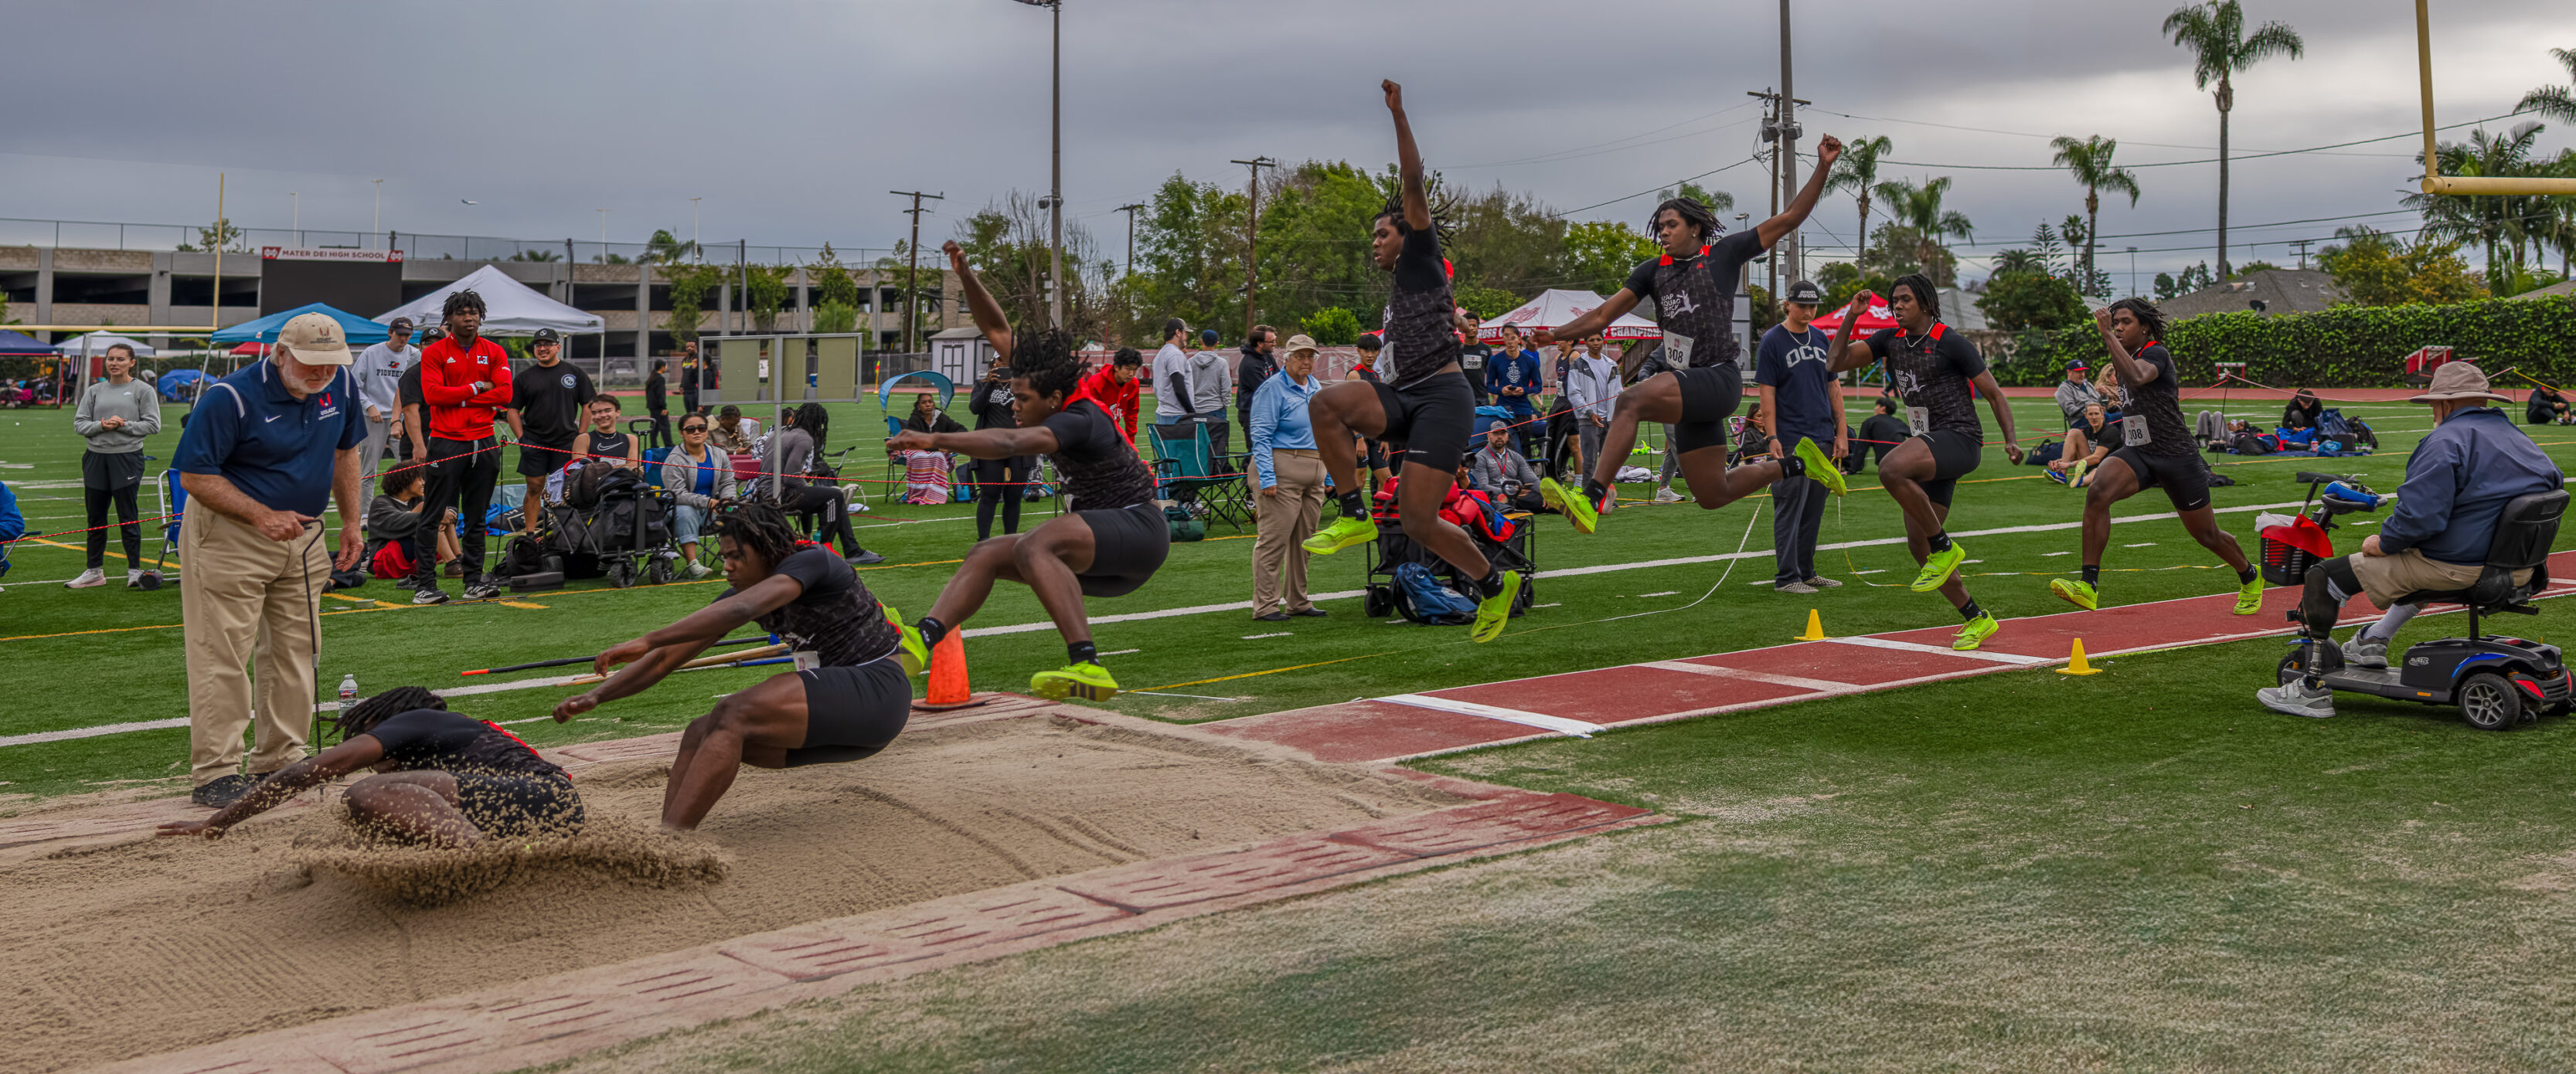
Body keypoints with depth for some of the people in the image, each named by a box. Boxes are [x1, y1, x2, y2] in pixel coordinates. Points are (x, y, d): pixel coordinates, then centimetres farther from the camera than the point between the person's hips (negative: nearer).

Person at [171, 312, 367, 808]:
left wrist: (351, 522, 11)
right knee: (223, 655, -6)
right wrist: (262, 516, -24)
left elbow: (344, 452, 14)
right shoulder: (230, 397, -21)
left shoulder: (340, 385, -2)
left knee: (296, 650, 11)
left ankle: (281, 761, 23)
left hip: (303, 534, 7)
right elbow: (195, 476, -17)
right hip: (230, 535, -7)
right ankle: (214, 773, -1)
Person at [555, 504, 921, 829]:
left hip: (876, 694, -9)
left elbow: (742, 610, -32)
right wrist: (597, 696, -2)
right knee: (701, 733, -5)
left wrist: (648, 641, -36)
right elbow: (668, 658, 8)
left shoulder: (810, 561, -14)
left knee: (732, 716, -24)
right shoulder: (744, 588, 9)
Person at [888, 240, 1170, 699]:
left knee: (1033, 547, -33)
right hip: (1102, 551, 10)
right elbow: (998, 331, 11)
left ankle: (1087, 667, -43)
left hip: (1137, 532, -10)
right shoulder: (1057, 403, 5)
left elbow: (1008, 443, -37)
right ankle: (923, 639, -12)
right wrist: (966, 276, 3)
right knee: (987, 554, 1)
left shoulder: (1080, 420, -20)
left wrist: (935, 440, -40)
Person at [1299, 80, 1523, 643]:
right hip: (1402, 396, 7)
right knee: (1326, 404, -23)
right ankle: (1355, 515, -16)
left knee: (1419, 520, -13)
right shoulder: (1396, 294, 27)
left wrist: (1398, 115, -10)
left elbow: (1414, 184, -5)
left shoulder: (1422, 259, 6)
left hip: (1442, 397, -7)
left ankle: (1494, 583, 11)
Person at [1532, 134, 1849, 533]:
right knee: (1713, 494, 10)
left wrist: (1823, 167, -1)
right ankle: (1797, 463, 31)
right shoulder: (1654, 271, 17)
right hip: (1689, 389, 7)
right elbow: (1603, 314, 13)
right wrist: (1557, 334, 0)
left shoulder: (1725, 254, 4)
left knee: (1631, 399, -31)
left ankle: (1592, 499, -39)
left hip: (1718, 378, -7)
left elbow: (1789, 218, 6)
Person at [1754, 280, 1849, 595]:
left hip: (1822, 439, 6)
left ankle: (1806, 571, 20)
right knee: (1790, 508, -4)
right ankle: (1785, 577, 0)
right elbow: (1766, 392, -9)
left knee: (1814, 510, 11)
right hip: (1790, 440, -6)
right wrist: (1771, 438, -16)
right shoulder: (1772, 341, -5)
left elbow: (1833, 387, 15)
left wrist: (1841, 432, 9)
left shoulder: (1821, 338, 13)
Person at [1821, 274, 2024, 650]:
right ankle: (1976, 618, 18)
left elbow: (1993, 392, -2)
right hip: (1929, 446, 8)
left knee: (1891, 469, -35)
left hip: (1959, 438, -8)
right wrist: (1850, 317, -3)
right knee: (1917, 542, 5)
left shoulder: (1951, 343, -6)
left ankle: (1945, 548, -17)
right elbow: (1835, 363, 7)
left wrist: (2010, 439, -11)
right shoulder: (1891, 340, 12)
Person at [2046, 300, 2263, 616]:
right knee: (2097, 493, -27)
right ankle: (2088, 586, -31)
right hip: (2137, 452, 6)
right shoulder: (2128, 357, 11)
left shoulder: (2156, 353, -14)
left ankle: (2249, 578, 42)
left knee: (2206, 535, 10)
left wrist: (2107, 335, -35)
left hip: (2176, 456, -6)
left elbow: (2136, 377, -37)